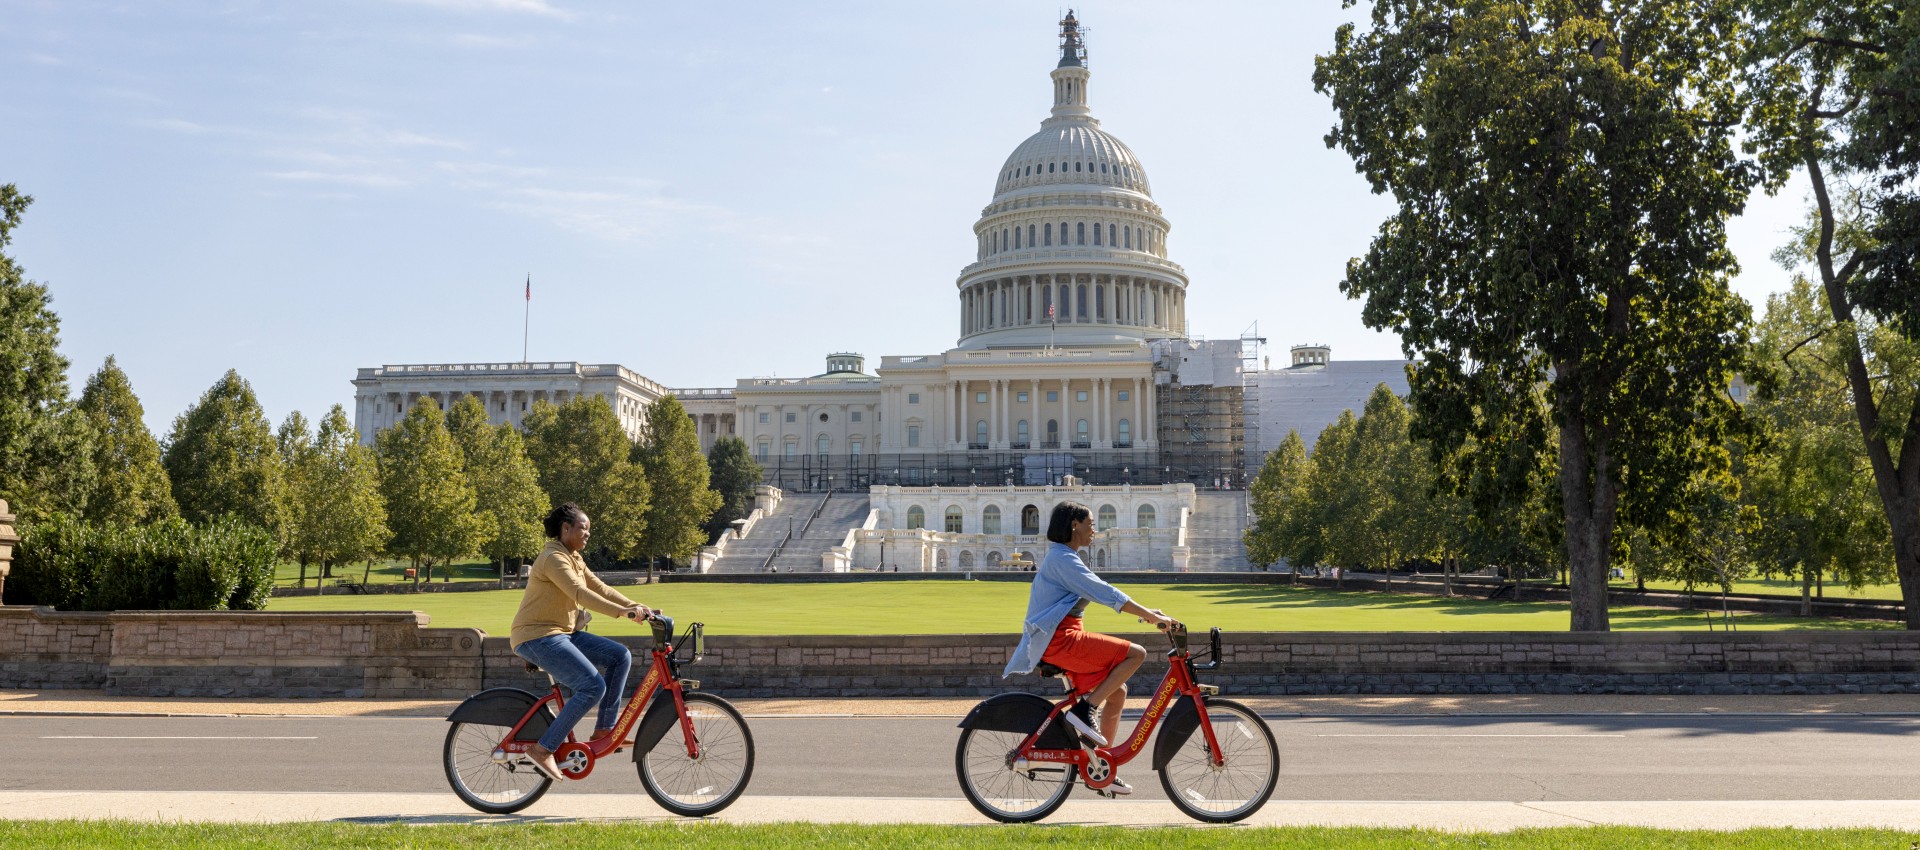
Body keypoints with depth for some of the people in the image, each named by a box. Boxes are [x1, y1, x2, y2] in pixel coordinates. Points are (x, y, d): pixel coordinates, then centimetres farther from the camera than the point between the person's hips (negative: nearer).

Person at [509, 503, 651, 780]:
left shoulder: (574, 558, 16)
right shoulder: (554, 558, -16)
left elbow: (600, 588, 11)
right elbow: (579, 593, -29)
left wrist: (637, 607, -2)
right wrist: (623, 611, -37)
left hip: (563, 633, 10)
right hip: (538, 636, -10)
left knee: (621, 656, -1)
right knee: (594, 686, -22)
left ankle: (604, 730, 3)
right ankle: (543, 749, -16)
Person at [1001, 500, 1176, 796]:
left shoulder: (1061, 558, 21)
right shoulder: (1064, 560, -13)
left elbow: (1100, 593, 23)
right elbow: (1106, 594, -20)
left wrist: (1146, 612, 16)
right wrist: (1152, 616, -19)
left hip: (1060, 640, 10)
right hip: (1060, 639, -10)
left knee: (1117, 691, 11)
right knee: (1136, 653, -14)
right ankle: (1084, 710, -14)